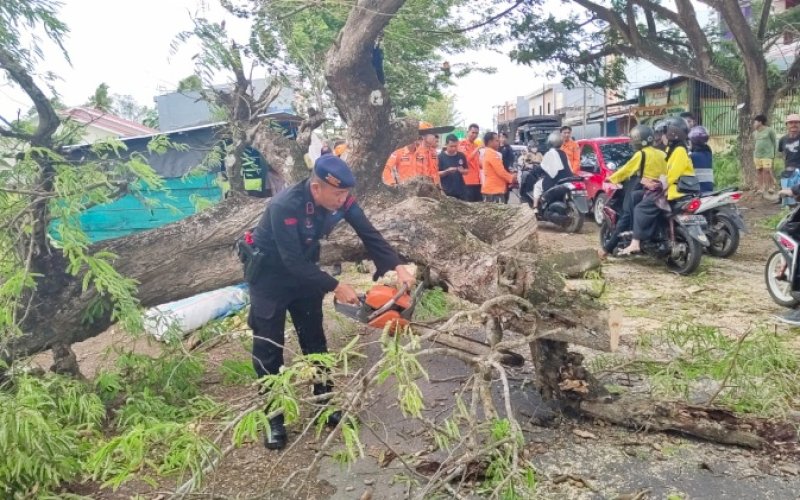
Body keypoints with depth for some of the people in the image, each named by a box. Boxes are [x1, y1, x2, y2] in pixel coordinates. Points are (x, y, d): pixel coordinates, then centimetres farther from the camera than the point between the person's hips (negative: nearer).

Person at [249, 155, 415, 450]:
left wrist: (397, 267, -29)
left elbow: (369, 234, -16)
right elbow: (292, 261, -35)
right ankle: (274, 419, 9)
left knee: (314, 338, 12)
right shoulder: (286, 206, -36)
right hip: (269, 273, -6)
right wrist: (335, 288, -33)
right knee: (269, 345, -2)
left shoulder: (341, 200, -19)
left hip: (303, 270, 6)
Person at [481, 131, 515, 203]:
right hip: (494, 190, -11)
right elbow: (501, 171, -17)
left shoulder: (487, 153, 17)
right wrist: (511, 178, -2)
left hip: (489, 189, 11)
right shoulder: (492, 154, -15)